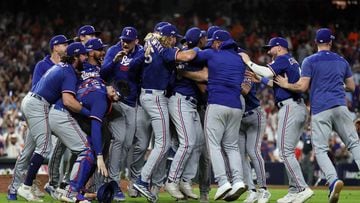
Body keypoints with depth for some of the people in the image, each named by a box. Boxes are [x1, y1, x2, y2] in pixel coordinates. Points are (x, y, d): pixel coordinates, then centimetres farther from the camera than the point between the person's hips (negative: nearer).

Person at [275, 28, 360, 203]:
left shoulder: (310, 61, 2)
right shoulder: (342, 61, 15)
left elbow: (302, 87, -4)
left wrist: (286, 85, 13)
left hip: (320, 110, -3)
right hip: (340, 107, 3)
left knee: (320, 149, -2)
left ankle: (333, 180, -26)